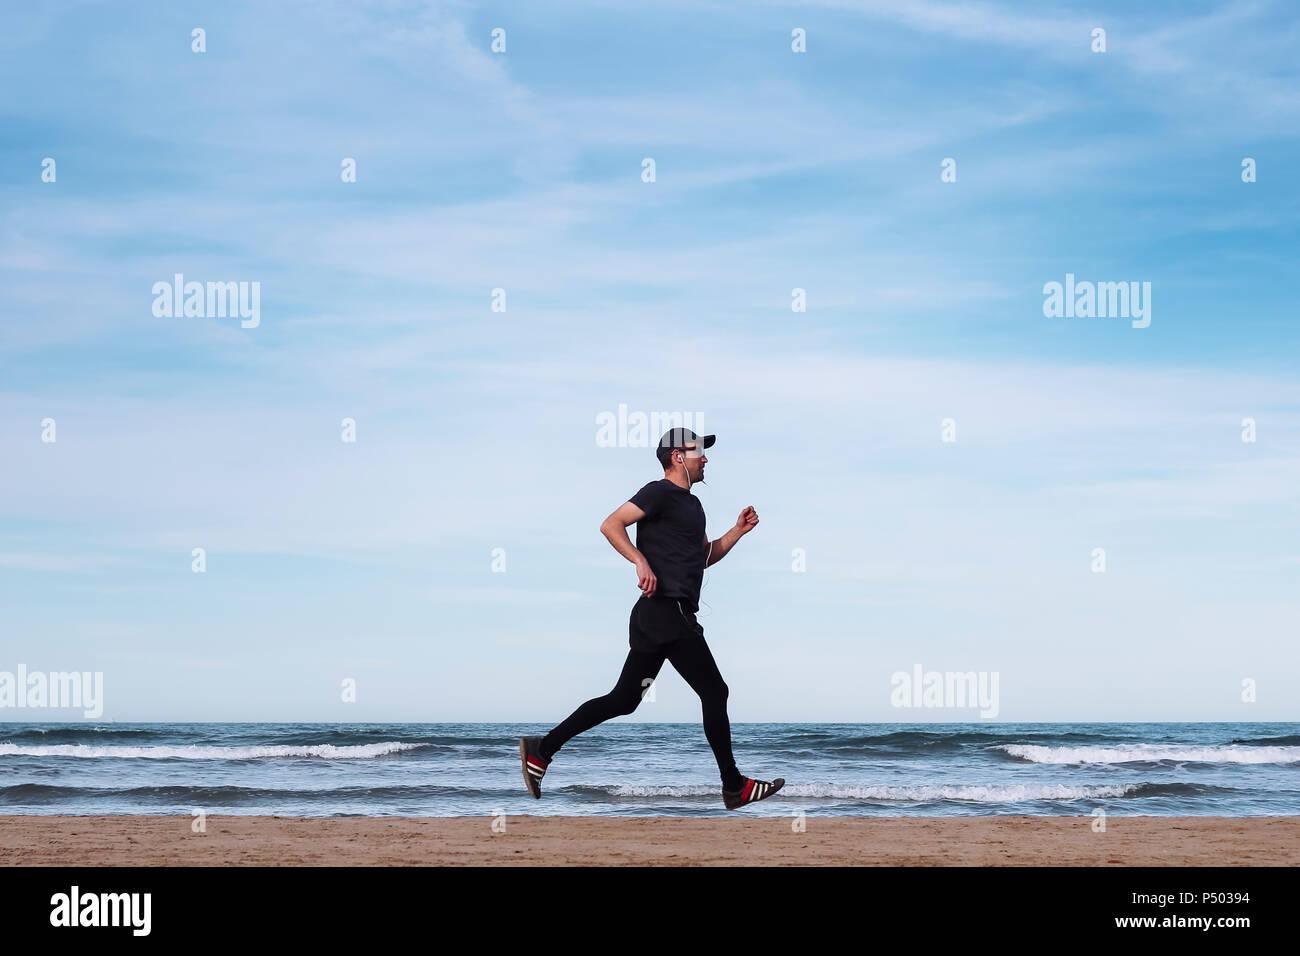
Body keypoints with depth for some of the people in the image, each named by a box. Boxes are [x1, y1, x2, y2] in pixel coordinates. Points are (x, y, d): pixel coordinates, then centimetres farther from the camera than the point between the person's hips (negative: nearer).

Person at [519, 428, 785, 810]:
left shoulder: (692, 503, 23)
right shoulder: (661, 492, -7)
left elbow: (704, 557, 30)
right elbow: (611, 524, -16)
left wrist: (738, 531, 18)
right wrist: (641, 560, -26)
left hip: (654, 617, 10)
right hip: (668, 610, -10)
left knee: (624, 699, 9)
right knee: (714, 692, -3)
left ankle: (541, 749, 10)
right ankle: (734, 786, 4)